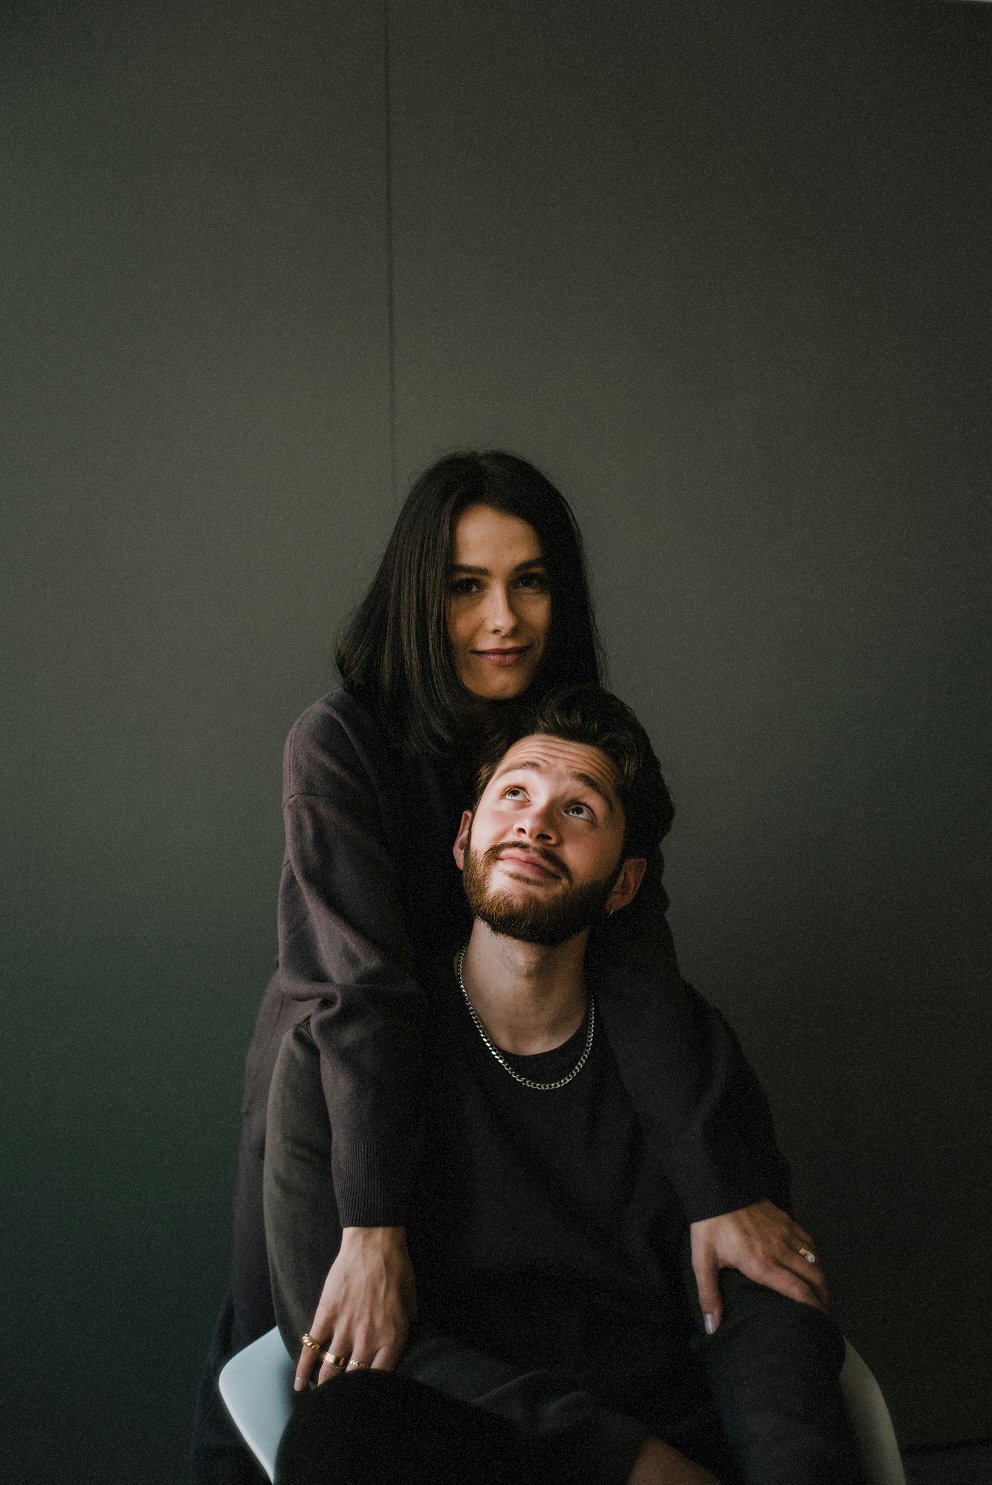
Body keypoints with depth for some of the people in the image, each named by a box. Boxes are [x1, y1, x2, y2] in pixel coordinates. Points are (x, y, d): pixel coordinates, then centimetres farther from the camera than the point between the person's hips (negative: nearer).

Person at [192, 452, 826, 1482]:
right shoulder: (339, 745, -24)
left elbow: (637, 964, -21)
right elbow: (361, 982, -32)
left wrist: (719, 1190, -31)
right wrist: (372, 1229, -40)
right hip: (327, 1082, -3)